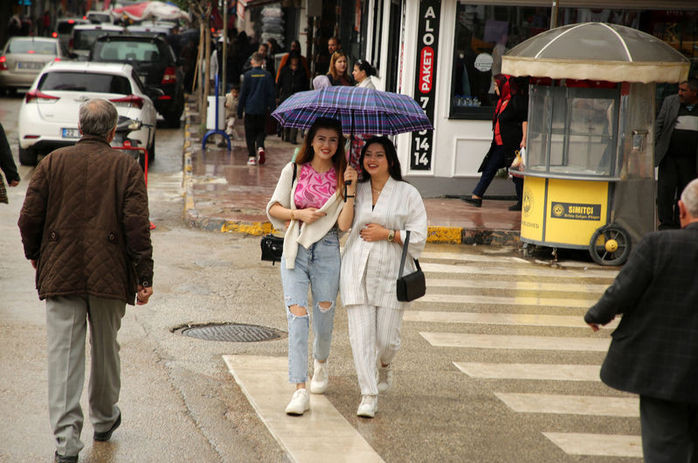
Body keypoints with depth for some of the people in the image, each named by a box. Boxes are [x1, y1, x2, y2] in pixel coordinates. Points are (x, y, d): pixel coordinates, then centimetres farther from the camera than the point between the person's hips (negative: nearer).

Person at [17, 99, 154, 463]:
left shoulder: (52, 163, 0)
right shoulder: (126, 167, -2)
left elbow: (28, 218, 0)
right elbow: (137, 225, -8)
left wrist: (35, 254, 18)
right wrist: (144, 277, -3)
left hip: (60, 275, 0)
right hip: (109, 277, 0)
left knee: (64, 355, -1)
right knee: (105, 349, 18)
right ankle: (104, 420, 36)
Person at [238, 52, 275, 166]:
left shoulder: (248, 75, -6)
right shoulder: (267, 75, -2)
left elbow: (243, 93, -2)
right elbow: (271, 93, 0)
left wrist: (240, 110, 3)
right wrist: (270, 106, 10)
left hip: (250, 109, -1)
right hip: (262, 109, 1)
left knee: (250, 133, 6)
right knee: (261, 131, 13)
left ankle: (252, 156, 0)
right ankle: (260, 147, -14)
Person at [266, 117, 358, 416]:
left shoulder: (342, 177, 3)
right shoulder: (293, 171, 6)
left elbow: (344, 224, -7)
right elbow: (273, 208, 10)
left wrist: (350, 190, -16)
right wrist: (298, 214, -6)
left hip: (327, 250, 0)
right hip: (295, 249, 0)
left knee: (324, 316, 6)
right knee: (296, 314, -13)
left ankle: (320, 363, 41)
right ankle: (300, 390, -16)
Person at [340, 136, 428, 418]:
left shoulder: (407, 194, 2)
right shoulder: (355, 190, 11)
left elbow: (418, 236, 0)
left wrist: (387, 234, -10)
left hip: (391, 273, -2)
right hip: (358, 272, 2)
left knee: (386, 338, 1)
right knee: (361, 334, -7)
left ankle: (385, 365, 37)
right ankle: (368, 395, 1)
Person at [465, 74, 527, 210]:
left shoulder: (518, 100, -11)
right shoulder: (502, 101, 15)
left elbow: (525, 120, -14)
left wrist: (524, 139, -20)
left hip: (513, 144, -9)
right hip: (500, 145, 9)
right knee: (489, 168, 8)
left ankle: (522, 202, 6)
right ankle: (477, 197, 11)